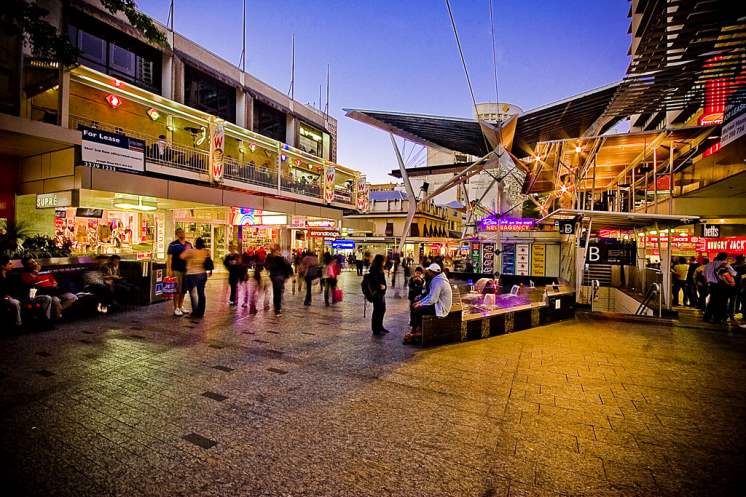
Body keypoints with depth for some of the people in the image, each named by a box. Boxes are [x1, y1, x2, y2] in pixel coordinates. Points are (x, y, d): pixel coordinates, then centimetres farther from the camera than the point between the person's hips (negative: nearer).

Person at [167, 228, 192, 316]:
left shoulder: (189, 244, 13)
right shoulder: (173, 244, -4)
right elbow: (169, 258, -8)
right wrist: (169, 269, -15)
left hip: (186, 269, 6)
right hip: (177, 270, -6)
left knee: (184, 289, 12)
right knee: (177, 290, -3)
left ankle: (181, 306, 23)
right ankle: (176, 309, 4)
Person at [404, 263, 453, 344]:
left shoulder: (438, 282, -22)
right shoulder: (436, 279, 11)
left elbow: (432, 299, -25)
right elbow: (430, 295, 17)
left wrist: (420, 305, -13)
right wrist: (420, 302, 6)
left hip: (441, 308, -10)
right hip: (438, 305, 11)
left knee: (418, 310, -16)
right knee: (415, 306, 6)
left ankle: (413, 332, 1)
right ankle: (418, 330, 7)